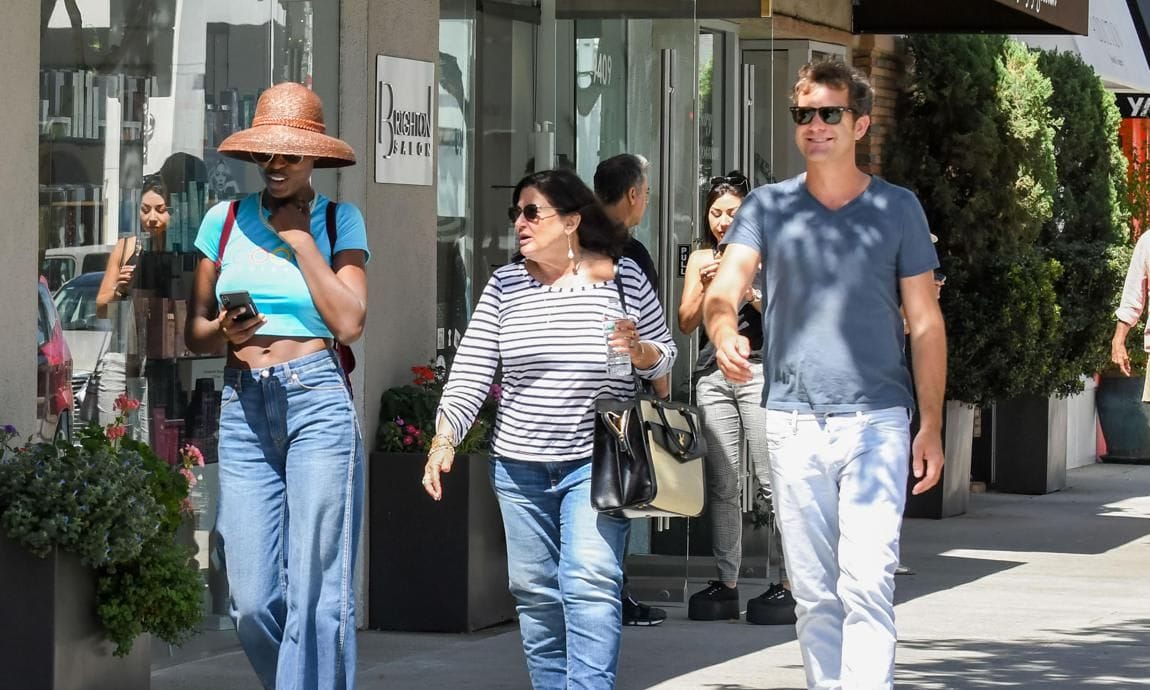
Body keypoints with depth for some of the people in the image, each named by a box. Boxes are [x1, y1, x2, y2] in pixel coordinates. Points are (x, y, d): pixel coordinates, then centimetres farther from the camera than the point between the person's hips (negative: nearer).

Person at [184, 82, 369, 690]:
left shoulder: (340, 221, 4)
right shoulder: (226, 219, 10)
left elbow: (349, 322, -8)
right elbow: (194, 330, 13)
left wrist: (300, 239, -6)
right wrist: (222, 332, -9)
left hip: (318, 402, -2)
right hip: (243, 408, 2)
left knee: (316, 594, -6)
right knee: (252, 603, -3)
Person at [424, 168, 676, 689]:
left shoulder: (625, 278, -2)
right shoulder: (505, 285, 2)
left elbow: (664, 355, 8)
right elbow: (470, 372, 0)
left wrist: (637, 351, -15)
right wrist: (443, 440, -12)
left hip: (594, 462, -3)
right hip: (519, 464, 3)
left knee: (590, 582, -16)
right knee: (534, 589, 7)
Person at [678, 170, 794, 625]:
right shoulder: (700, 259, 14)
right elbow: (686, 323, 9)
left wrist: (750, 292, -14)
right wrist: (704, 286, -7)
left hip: (759, 370, -4)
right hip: (713, 374, 4)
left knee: (773, 481, -7)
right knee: (721, 484, 2)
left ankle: (788, 583, -6)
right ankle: (726, 583, 5)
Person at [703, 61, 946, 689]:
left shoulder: (898, 209, 5)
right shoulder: (767, 207, 7)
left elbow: (925, 324, 7)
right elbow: (724, 287, -6)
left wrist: (931, 424, 1)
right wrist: (724, 333, -30)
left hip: (876, 422, -2)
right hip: (792, 421, 2)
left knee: (867, 585, -12)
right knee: (813, 591, 8)